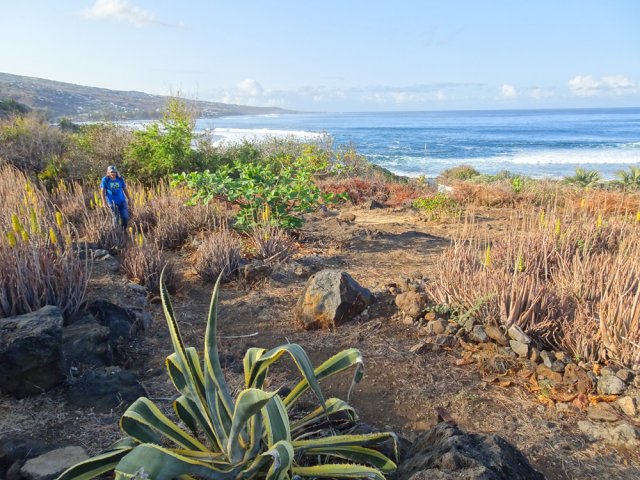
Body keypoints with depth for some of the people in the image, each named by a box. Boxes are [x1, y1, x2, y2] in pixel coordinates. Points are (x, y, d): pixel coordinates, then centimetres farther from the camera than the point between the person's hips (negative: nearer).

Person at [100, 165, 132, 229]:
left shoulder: (120, 179, 4)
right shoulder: (105, 180, -5)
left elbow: (125, 189, 12)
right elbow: (102, 191, -7)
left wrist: (129, 199, 14)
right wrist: (104, 202, -15)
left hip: (122, 201, 2)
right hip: (112, 202, -2)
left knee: (125, 217, -4)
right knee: (116, 219, 2)